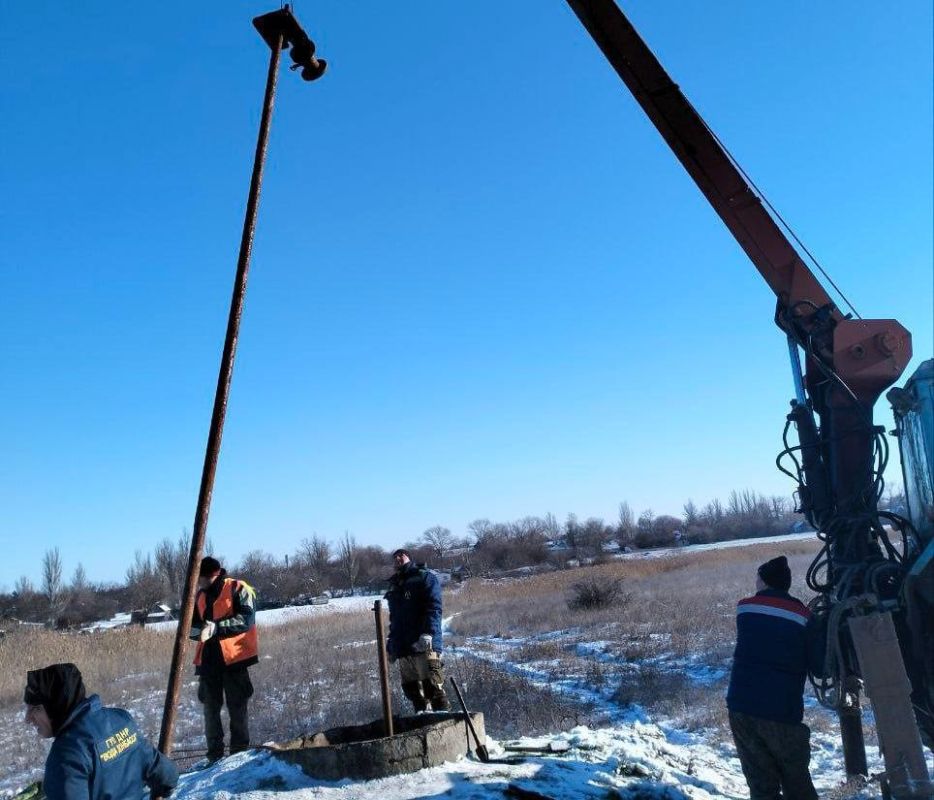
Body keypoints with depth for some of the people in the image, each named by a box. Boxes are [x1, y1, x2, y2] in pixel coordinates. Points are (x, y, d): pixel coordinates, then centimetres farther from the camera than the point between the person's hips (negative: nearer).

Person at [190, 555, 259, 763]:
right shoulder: (201, 595, 15)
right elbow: (194, 622, 21)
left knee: (237, 708, 0)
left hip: (233, 657, -6)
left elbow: (246, 619, -17)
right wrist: (196, 629, -4)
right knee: (210, 708, 10)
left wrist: (216, 627, -28)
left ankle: (240, 752, 9)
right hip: (208, 658, 6)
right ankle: (214, 756, 18)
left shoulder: (239, 590, -6)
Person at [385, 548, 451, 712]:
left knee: (432, 689, -12)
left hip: (424, 646, -7)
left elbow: (434, 608, -9)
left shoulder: (424, 577, 4)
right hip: (403, 649, 7)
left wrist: (428, 633, -22)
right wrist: (391, 646, 21)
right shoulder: (394, 586, 24)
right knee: (412, 690, 7)